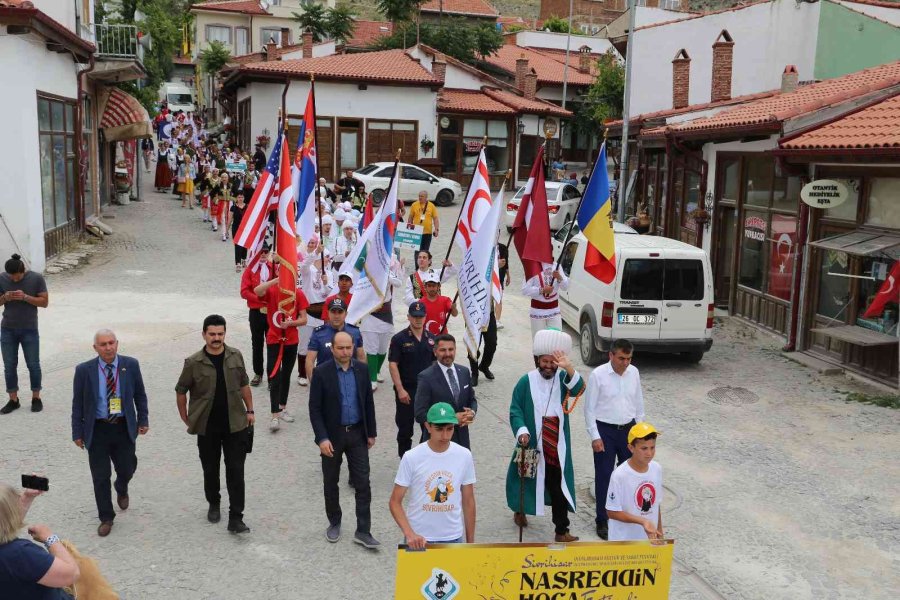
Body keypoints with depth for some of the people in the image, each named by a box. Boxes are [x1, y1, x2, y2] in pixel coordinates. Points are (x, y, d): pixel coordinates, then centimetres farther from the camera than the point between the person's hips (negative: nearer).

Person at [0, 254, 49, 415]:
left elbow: (44, 302, -8)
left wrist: (25, 297, -22)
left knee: (33, 365, 3)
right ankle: (13, 399, 15)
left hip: (29, 330, -2)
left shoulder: (36, 278, -9)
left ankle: (36, 398, 15)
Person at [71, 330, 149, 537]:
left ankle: (122, 490, 47)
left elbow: (140, 395, 6)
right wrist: (78, 432, -2)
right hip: (97, 429, -1)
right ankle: (106, 518, 22)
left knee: (126, 469, 11)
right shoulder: (84, 370, -8)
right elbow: (78, 404, -2)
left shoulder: (131, 365, -5)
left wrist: (143, 420, 3)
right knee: (100, 477, 5)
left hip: (124, 428, 1)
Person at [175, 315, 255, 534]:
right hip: (207, 427, -1)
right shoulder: (193, 363, -11)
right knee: (210, 469, 15)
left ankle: (235, 518, 4)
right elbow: (181, 391, 1)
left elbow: (244, 385, 9)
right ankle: (214, 504, 40)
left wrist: (250, 410, 8)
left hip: (235, 424, 1)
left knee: (235, 471, -1)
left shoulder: (235, 356, -4)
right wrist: (186, 419, 5)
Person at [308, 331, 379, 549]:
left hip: (357, 434, 2)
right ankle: (334, 523, 32)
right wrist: (322, 438, -17)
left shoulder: (362, 369, 0)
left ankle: (363, 531, 7)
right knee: (331, 483, 13)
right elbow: (314, 409, -10)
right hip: (332, 435, -2)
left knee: (363, 483, 0)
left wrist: (371, 432, 7)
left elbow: (368, 402, 7)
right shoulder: (321, 372, -11)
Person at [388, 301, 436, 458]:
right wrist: (400, 390, -14)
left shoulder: (431, 338, 7)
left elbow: (436, 363, 12)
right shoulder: (399, 339, -6)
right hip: (406, 391, -3)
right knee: (405, 429, 7)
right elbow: (392, 365, -9)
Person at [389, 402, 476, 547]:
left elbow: (468, 502, 5)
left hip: (453, 538, 2)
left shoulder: (464, 456, -4)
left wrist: (470, 542, 8)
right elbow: (395, 502, -7)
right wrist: (409, 534, -21)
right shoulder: (411, 458, -11)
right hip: (418, 539, -2)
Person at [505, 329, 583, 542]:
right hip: (532, 446, -1)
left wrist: (568, 367, -36)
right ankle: (520, 509, 45)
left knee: (559, 489, 2)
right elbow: (515, 410, -5)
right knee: (529, 481, 18)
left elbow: (578, 388, -22)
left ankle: (561, 530, 11)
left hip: (557, 449, 1)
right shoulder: (527, 381, -6)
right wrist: (521, 430, -21)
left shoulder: (563, 378, -1)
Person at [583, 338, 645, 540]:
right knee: (604, 477, 4)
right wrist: (595, 437, -12)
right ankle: (602, 521, 18)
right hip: (605, 431, -4)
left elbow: (639, 402, 10)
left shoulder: (634, 372, 0)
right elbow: (589, 408, -10)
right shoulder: (598, 375, -14)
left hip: (628, 429, 4)